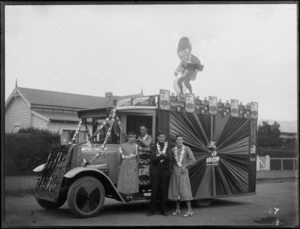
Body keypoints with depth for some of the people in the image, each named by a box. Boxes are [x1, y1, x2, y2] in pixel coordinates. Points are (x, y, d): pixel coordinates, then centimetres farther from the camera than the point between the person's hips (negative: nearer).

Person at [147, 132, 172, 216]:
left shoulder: (167, 148, 11)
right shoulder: (154, 148, 8)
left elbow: (170, 158, -6)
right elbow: (152, 159, -7)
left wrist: (159, 156, -19)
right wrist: (163, 156, -16)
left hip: (165, 170, 1)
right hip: (156, 169, -1)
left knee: (164, 190, 1)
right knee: (154, 190, -3)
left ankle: (163, 210, 9)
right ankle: (151, 210, 4)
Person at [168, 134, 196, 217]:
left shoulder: (187, 149, -4)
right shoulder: (173, 150, 4)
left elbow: (193, 160, -4)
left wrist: (185, 166, -10)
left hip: (183, 171, -3)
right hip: (175, 171, 3)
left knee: (185, 190, -9)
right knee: (176, 190, 4)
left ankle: (189, 210, -6)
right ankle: (178, 209, 13)